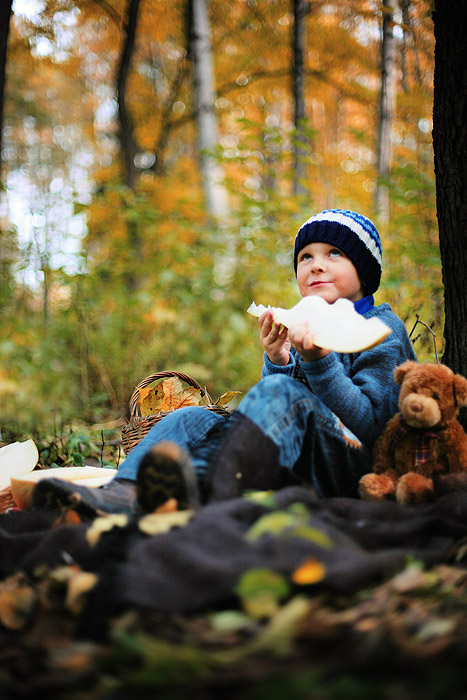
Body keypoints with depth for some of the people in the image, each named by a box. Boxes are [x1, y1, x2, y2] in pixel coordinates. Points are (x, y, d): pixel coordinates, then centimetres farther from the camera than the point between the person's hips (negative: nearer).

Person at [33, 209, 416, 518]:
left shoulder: (384, 328, 6)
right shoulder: (301, 328, 22)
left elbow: (368, 424, -8)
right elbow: (272, 421, 12)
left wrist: (318, 361, -20)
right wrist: (277, 362, -7)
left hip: (353, 466, -6)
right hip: (290, 468, 6)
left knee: (281, 393, -32)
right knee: (192, 419, -11)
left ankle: (211, 496, -57)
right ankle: (123, 494, -41)